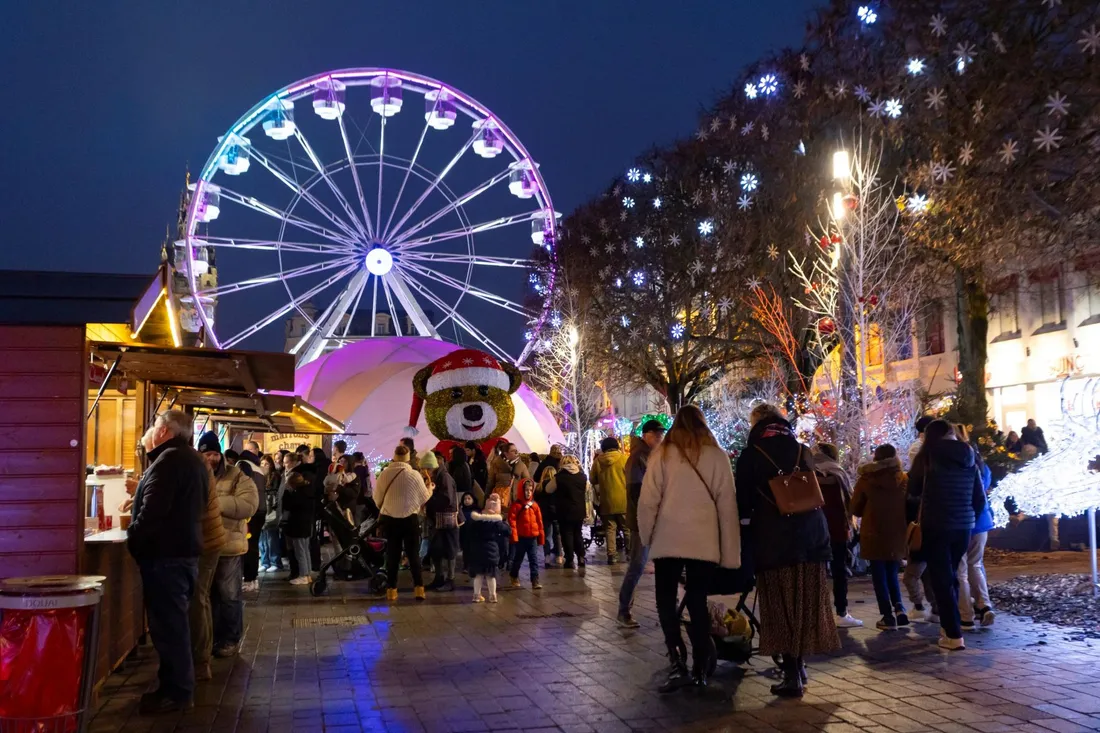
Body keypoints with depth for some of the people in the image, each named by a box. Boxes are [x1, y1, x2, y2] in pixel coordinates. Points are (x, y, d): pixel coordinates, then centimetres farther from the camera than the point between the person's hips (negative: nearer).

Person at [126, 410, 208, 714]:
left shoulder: (169, 459, -16)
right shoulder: (193, 459, 16)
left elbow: (154, 509, -22)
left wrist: (133, 540, -10)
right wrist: (141, 490, 24)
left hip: (164, 553, -10)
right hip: (184, 549, 10)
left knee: (167, 624, -5)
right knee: (174, 622, 16)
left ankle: (177, 692, 0)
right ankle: (176, 685, 23)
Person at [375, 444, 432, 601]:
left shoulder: (384, 474, -6)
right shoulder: (414, 475, -10)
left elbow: (377, 498, 5)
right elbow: (424, 498, -2)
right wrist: (430, 488, 19)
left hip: (390, 519, 1)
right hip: (410, 518, -1)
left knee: (392, 554, 10)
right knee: (413, 553, 7)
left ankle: (391, 589, 11)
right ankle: (419, 588, 3)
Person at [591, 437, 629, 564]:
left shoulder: (597, 461, 0)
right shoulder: (624, 458, -6)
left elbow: (593, 480, 8)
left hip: (607, 501, 1)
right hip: (624, 501, -1)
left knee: (610, 529, 7)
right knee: (628, 528, 8)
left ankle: (612, 555, 3)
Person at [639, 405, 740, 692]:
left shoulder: (662, 453, 0)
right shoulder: (717, 455, 3)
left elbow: (647, 501, -3)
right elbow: (727, 505, 3)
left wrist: (646, 537, 9)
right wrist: (730, 552, 6)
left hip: (669, 539, -2)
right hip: (705, 542, 2)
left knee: (666, 601, 7)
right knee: (698, 603, 10)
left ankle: (678, 664, -6)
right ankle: (700, 670, 13)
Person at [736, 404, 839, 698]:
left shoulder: (751, 455, -1)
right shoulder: (803, 451, 10)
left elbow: (744, 501, -1)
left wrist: (749, 520, 17)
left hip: (774, 540, -4)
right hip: (811, 537, 4)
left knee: (781, 607, 1)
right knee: (807, 603, 13)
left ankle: (792, 676, 0)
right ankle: (798, 666, 24)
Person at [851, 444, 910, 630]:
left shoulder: (866, 479, -6)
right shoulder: (904, 479, -2)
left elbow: (855, 509, 2)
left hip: (874, 535, -3)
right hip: (897, 535, 3)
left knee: (879, 576, 5)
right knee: (892, 574, 18)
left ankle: (888, 617, 2)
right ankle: (899, 608, 3)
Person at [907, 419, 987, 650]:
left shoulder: (928, 456, -7)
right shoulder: (969, 460, 5)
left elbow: (912, 489, 5)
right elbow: (980, 498, 9)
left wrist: (918, 501, 26)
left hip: (936, 526, -5)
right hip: (963, 527, 5)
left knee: (941, 580, 1)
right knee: (951, 576, 19)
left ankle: (954, 635, -1)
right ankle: (949, 626, 28)